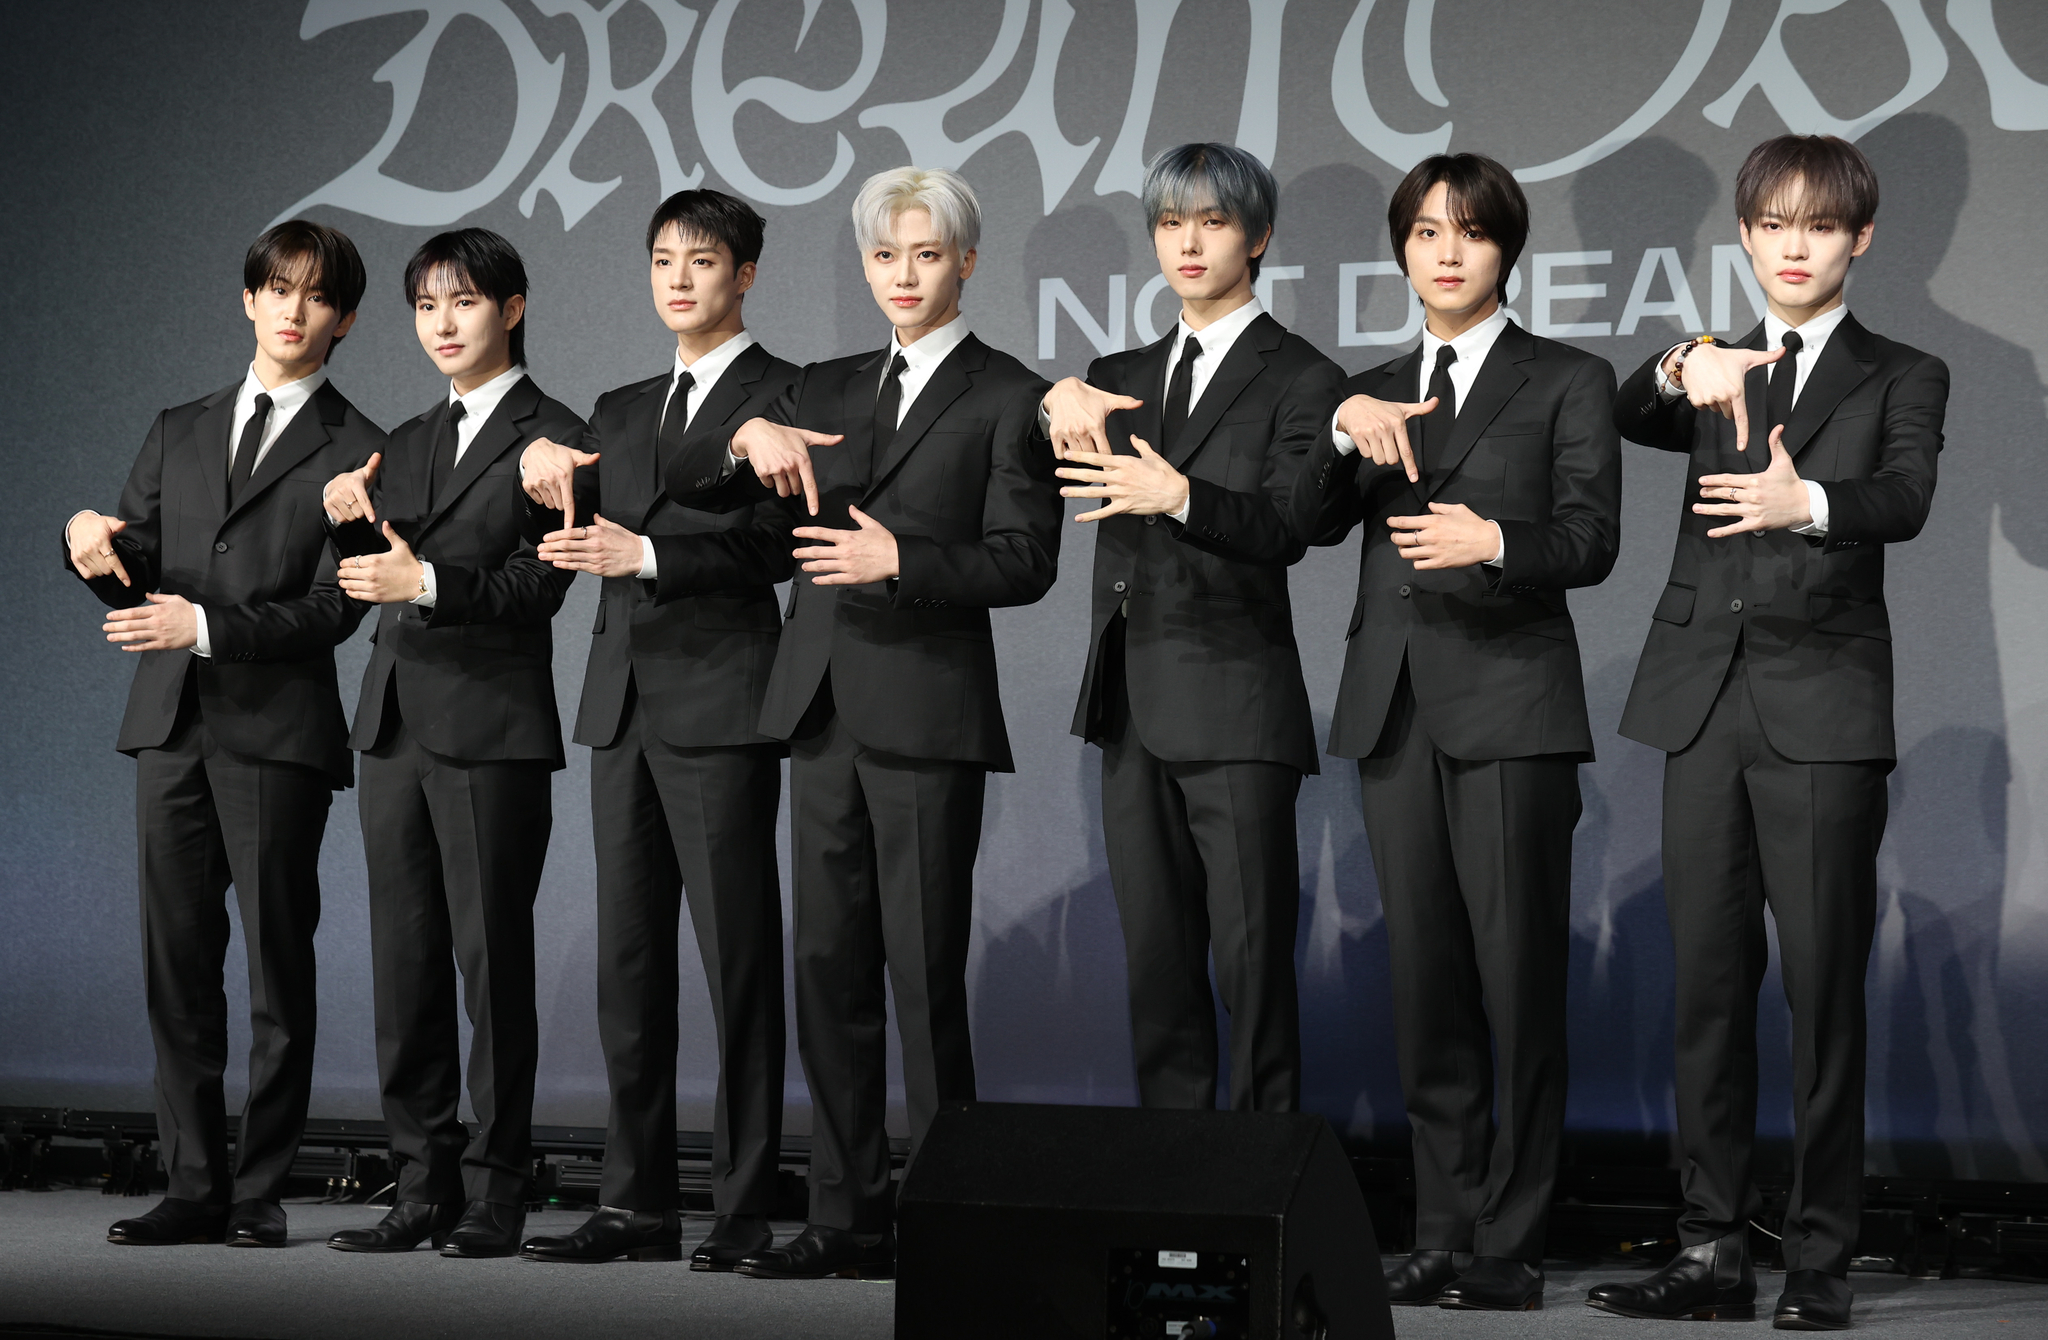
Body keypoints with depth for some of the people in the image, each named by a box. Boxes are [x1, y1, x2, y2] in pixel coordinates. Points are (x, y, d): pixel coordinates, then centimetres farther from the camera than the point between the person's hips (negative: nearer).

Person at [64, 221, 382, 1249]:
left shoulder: (358, 452, 2)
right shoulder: (180, 433, 18)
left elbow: (333, 609, -7)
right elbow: (132, 586, 15)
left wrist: (207, 624, -17)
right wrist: (90, 537, -7)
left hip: (277, 734, -5)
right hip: (171, 723, 5)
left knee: (278, 966, -4)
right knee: (177, 968, 5)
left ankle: (260, 1193, 3)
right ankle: (195, 1190, 10)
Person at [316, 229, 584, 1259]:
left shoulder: (552, 438, -2)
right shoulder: (406, 443, 19)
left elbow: (538, 585, -12)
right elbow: (371, 582, 17)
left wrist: (428, 581, -22)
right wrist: (349, 521, -2)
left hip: (491, 730, -7)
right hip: (395, 727, 7)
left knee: (492, 963, -4)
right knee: (405, 966, 7)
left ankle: (495, 1194, 1)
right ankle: (424, 1187, 13)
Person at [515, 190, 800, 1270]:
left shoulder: (784, 396, -1)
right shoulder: (621, 411, 20)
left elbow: (778, 544, -12)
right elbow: (572, 541, 14)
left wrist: (646, 556, -18)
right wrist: (548, 473, -6)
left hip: (721, 703, -7)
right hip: (624, 704, 7)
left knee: (737, 959, -6)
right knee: (628, 962, 7)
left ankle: (745, 1209, -3)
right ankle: (638, 1202, 12)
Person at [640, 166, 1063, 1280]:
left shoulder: (1008, 397, 2)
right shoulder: (826, 390, 18)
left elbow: (1024, 560, -7)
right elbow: (682, 482, 14)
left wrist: (902, 561, -18)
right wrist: (749, 438, -6)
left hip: (927, 713, -6)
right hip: (822, 707, 6)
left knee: (924, 975, -6)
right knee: (830, 970, 6)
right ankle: (847, 1217, 12)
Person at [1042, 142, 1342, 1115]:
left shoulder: (1298, 380, 1)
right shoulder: (1123, 376, 19)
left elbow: (1288, 529, -12)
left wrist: (1182, 498, -28)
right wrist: (1059, 399, -5)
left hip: (1234, 705, -6)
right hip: (1132, 703, 6)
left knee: (1252, 954, -6)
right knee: (1155, 956, 9)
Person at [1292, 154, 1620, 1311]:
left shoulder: (1569, 381, 6)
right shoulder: (1374, 390, 18)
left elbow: (1591, 539, -6)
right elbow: (1315, 524, 4)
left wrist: (1494, 543, -25)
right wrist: (1345, 431, -14)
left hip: (1511, 706, -4)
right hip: (1397, 708, 4)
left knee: (1519, 984, -6)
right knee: (1425, 986, 6)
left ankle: (1511, 1245, -1)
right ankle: (1445, 1230, 12)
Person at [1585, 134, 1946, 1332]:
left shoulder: (1901, 378, 7)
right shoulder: (1716, 378, 18)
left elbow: (1905, 498, -12)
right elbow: (1628, 422, -2)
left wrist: (1807, 502, -33)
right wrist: (1682, 369, -24)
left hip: (1823, 710, -3)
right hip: (1706, 704, 4)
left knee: (1823, 992, -4)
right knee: (1709, 985, 5)